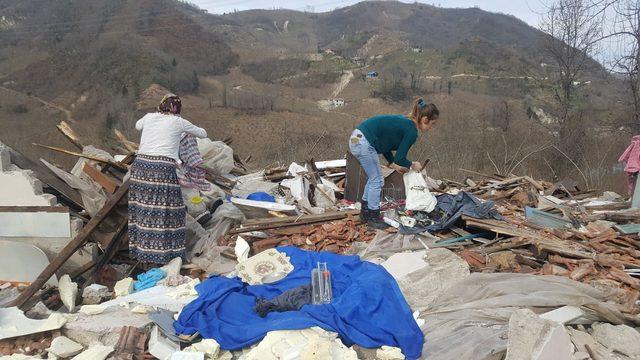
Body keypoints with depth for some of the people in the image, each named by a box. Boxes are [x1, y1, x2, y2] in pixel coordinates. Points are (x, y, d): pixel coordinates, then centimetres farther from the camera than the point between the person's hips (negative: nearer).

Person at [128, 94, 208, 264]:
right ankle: (162, 251, 7)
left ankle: (139, 248, 22)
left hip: (140, 165, 5)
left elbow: (137, 125, 40)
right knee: (164, 210, 2)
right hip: (163, 169, -5)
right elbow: (203, 134, 19)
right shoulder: (178, 122, 6)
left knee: (141, 208, 12)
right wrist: (190, 129, 39)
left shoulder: (149, 117, 16)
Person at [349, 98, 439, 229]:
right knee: (377, 181, 5)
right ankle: (373, 219, 16)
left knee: (373, 178, 21)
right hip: (363, 143, -9)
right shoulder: (412, 131, -10)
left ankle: (365, 213, 31)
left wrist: (394, 164, 21)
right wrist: (412, 165, 9)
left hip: (356, 139, 10)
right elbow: (399, 158, -10)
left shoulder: (404, 122, 17)